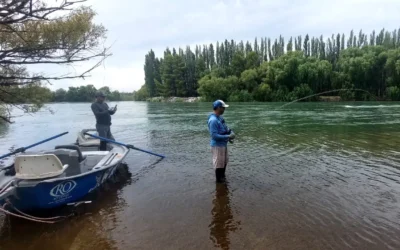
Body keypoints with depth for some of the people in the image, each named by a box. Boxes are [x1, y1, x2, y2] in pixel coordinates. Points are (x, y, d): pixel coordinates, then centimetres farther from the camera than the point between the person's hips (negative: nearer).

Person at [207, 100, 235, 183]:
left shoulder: (220, 117, 4)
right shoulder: (213, 120, -25)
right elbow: (214, 136, -27)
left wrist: (230, 132, -2)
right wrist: (228, 136, -24)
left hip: (223, 144, 10)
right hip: (217, 145, -9)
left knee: (224, 161, 23)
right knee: (219, 163, 7)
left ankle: (222, 176, 43)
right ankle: (219, 179, 26)